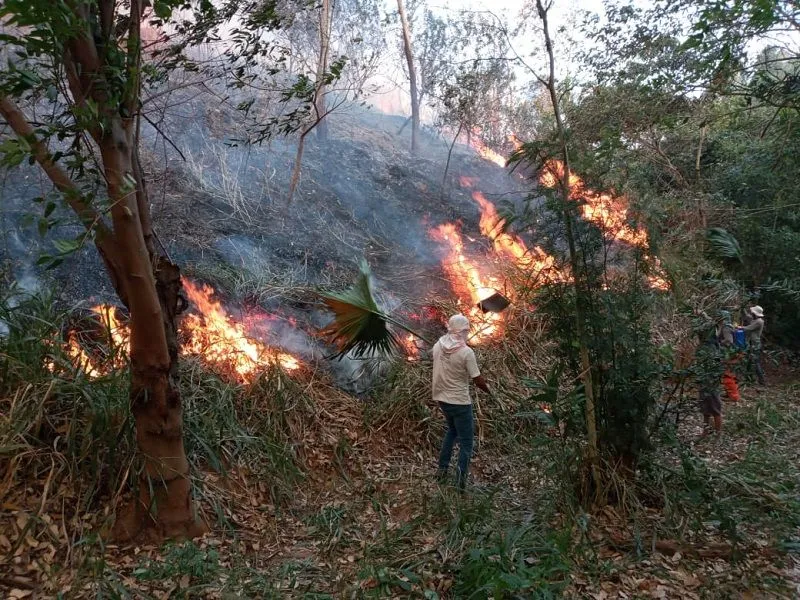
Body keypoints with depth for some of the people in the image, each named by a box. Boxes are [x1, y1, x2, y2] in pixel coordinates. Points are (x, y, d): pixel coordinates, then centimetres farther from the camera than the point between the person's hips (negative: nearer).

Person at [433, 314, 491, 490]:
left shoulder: (438, 346, -4)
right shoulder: (466, 352, -21)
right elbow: (478, 380, -16)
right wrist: (488, 390, 6)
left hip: (441, 398, 6)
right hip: (459, 401, -6)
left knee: (452, 430, 28)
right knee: (466, 440, 8)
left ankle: (442, 469, 30)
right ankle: (461, 477, 4)